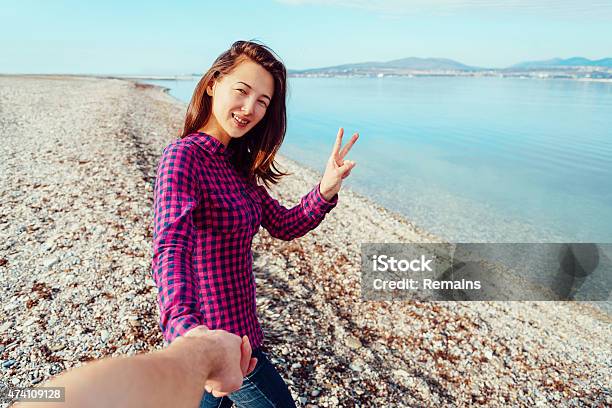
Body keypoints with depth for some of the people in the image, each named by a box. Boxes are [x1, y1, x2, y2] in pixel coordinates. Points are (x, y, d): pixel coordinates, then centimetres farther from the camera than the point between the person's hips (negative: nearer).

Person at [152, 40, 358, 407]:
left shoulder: (236, 163, 6)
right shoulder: (184, 156, -20)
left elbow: (285, 225, 6)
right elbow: (171, 246, -35)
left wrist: (326, 190, -11)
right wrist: (184, 326, -52)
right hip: (218, 337, -8)